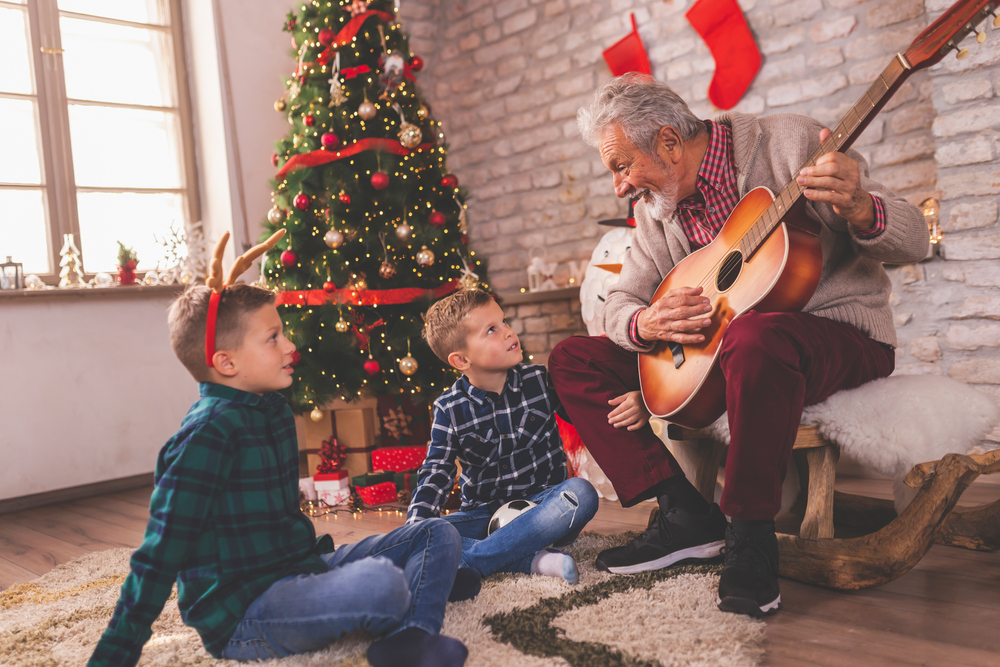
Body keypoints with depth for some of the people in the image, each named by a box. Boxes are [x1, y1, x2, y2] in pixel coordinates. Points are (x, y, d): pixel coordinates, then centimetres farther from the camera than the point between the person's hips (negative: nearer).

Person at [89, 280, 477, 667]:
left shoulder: (273, 409, 9)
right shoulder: (207, 435, -18)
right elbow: (160, 554, -19)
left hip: (299, 569, 9)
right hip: (239, 615, -9)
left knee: (439, 535, 5)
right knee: (380, 583, -35)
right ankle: (427, 582, 0)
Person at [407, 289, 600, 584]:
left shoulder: (539, 380, 0)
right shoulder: (449, 409, -3)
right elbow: (436, 473, -5)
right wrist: (415, 527, -21)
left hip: (543, 506, 1)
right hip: (484, 513, 0)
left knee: (582, 493, -32)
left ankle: (469, 563, -33)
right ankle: (534, 561, -34)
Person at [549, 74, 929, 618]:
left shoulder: (787, 143, -11)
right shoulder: (656, 208, 7)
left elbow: (912, 241, -14)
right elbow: (620, 300, 8)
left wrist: (857, 208, -37)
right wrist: (645, 323, -17)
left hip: (841, 334, -6)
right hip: (711, 348, 7)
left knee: (752, 338, -43)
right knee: (573, 359, -3)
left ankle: (751, 535, -22)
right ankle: (685, 515, -8)